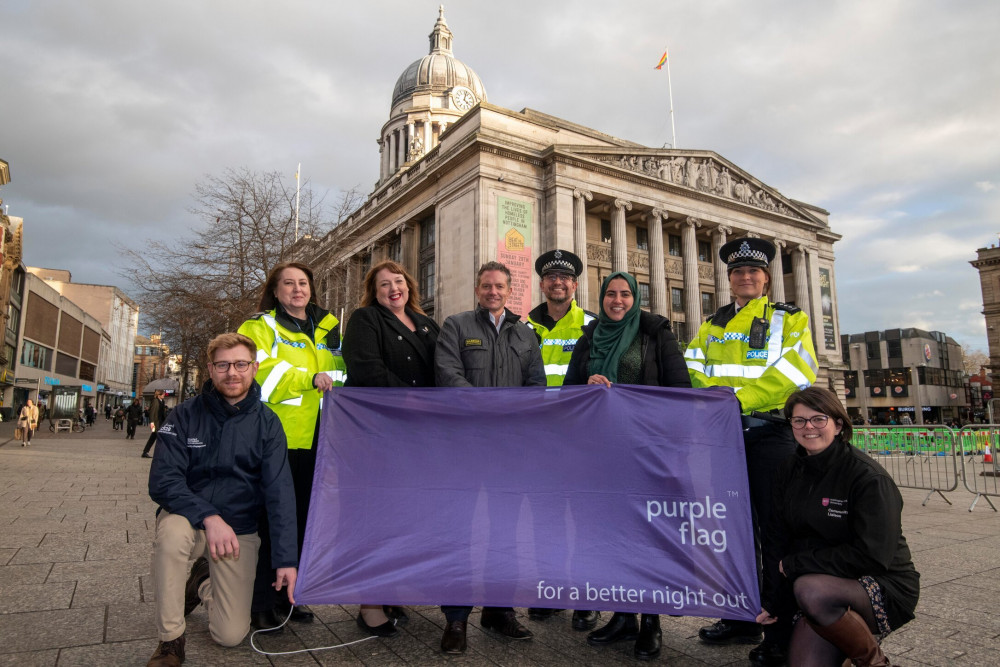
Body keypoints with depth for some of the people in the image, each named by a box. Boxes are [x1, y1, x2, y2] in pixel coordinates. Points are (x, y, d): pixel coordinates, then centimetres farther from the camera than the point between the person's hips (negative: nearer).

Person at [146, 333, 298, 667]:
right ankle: (170, 640, -13)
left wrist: (286, 559, -21)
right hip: (189, 519, 0)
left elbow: (280, 492, -14)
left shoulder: (266, 423, -9)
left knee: (231, 635, -5)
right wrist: (208, 516, -31)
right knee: (172, 531, -36)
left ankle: (202, 583, 28)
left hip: (239, 529, 1)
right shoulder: (186, 415, -9)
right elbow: (162, 481, -15)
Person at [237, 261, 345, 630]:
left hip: (316, 441, 5)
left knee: (303, 519, 12)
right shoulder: (260, 328, 3)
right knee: (269, 520, 0)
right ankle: (260, 602, 14)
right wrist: (308, 378, -21)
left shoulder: (328, 329, 18)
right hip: (275, 439, -5)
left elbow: (344, 374, 24)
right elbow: (259, 374, -14)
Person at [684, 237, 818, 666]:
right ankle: (741, 619, 26)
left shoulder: (789, 319, 4)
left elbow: (793, 373, -12)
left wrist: (739, 398, -23)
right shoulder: (713, 325, 18)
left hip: (770, 432, -4)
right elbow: (692, 370, 8)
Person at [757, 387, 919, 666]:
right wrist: (770, 603, 0)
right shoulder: (790, 471, 3)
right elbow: (776, 539, 4)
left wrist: (795, 564, -16)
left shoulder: (868, 476, -16)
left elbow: (872, 556, -22)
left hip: (884, 587, -5)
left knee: (810, 589, -34)